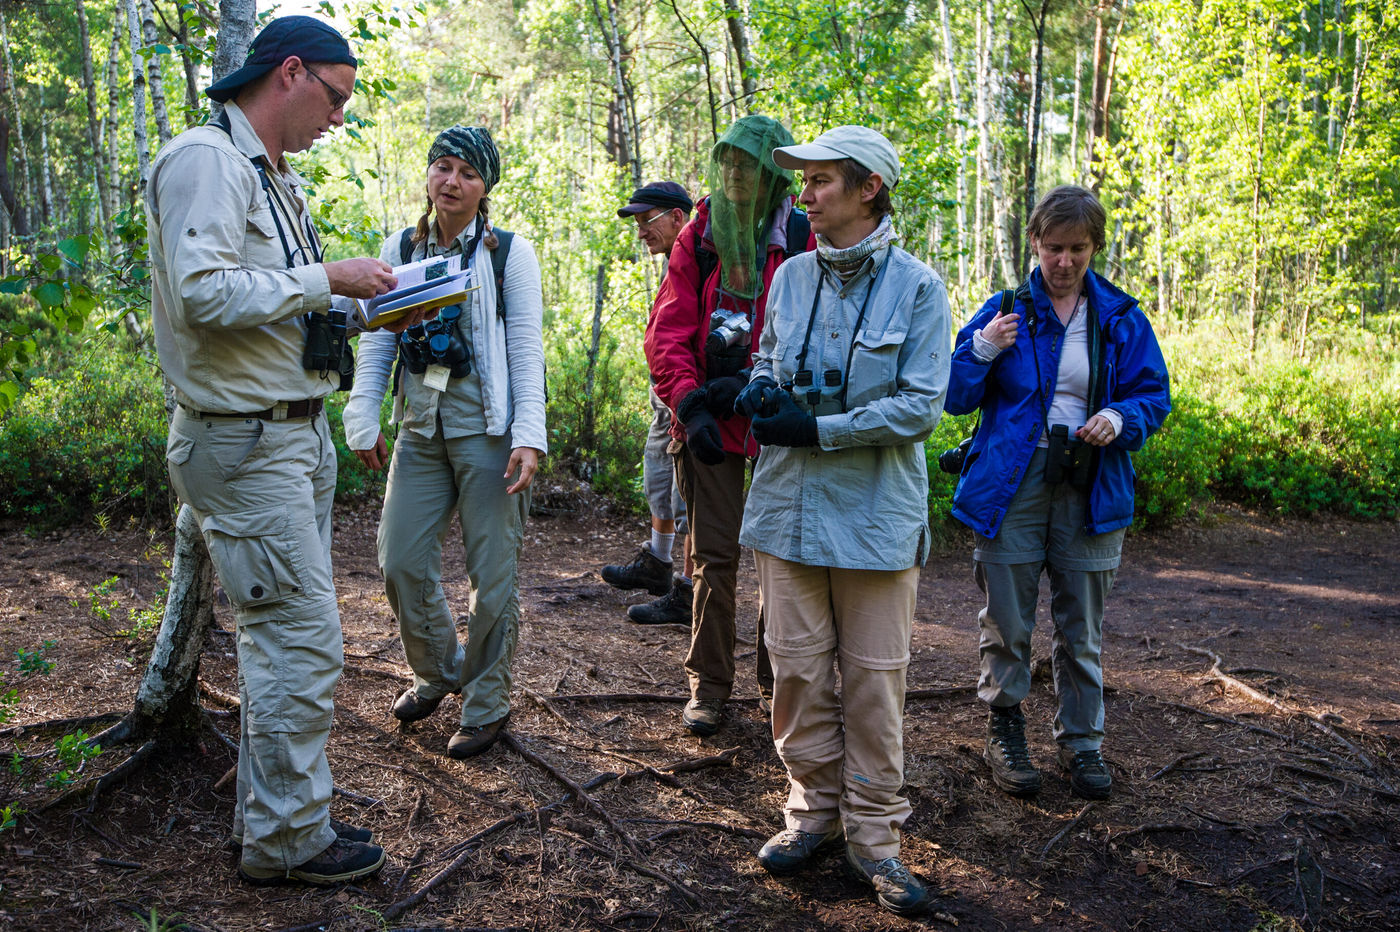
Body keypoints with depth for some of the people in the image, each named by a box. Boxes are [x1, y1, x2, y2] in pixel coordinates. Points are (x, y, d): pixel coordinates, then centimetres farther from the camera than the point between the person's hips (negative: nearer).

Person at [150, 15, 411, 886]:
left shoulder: (277, 178, 18)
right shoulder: (205, 159, -13)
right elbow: (205, 293, -25)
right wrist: (326, 278, -18)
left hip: (299, 433, 10)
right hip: (246, 443, -10)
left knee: (281, 634, 15)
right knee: (304, 638, -7)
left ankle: (270, 816, 27)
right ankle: (288, 839, 7)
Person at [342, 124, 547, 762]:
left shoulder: (509, 253, -1)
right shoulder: (400, 249, 10)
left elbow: (527, 349, -5)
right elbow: (376, 340, 10)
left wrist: (529, 437, -14)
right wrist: (364, 419, 1)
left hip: (486, 428, -4)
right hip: (420, 428, 4)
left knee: (492, 570, 0)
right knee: (401, 560, 5)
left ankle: (487, 704, 16)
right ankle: (437, 673, 30)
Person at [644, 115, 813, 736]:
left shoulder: (802, 241, -1)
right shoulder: (699, 235, 6)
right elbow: (667, 331, 0)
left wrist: (754, 384, -16)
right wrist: (691, 404, -12)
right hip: (708, 422, 1)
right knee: (714, 555, 4)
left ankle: (777, 679, 23)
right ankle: (708, 685, 16)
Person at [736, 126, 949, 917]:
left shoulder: (918, 287, -7)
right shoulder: (792, 276, 7)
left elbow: (922, 405, -12)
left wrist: (818, 430, -16)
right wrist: (759, 393, -3)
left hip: (875, 512, -4)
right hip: (790, 504, 4)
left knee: (874, 675, 5)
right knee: (799, 666, 10)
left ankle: (874, 830, 18)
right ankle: (815, 806, 27)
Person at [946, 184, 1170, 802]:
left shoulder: (1121, 319, 6)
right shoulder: (1004, 311, 2)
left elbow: (1154, 396, 10)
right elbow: (956, 398, 1)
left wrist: (1121, 418, -12)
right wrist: (983, 349, -18)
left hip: (1091, 493, 2)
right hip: (1010, 489, -1)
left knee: (1082, 630, 9)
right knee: (1007, 624, 5)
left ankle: (1081, 740, 25)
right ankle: (1004, 728, 25)